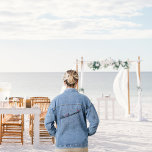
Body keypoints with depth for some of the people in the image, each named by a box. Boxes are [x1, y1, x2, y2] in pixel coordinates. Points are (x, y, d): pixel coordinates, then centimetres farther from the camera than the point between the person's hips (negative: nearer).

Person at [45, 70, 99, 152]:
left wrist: (56, 134, 7)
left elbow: (48, 123, -8)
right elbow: (94, 120, -8)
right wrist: (87, 133, 8)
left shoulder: (56, 100, -4)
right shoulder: (84, 99, -4)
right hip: (81, 145, 0)